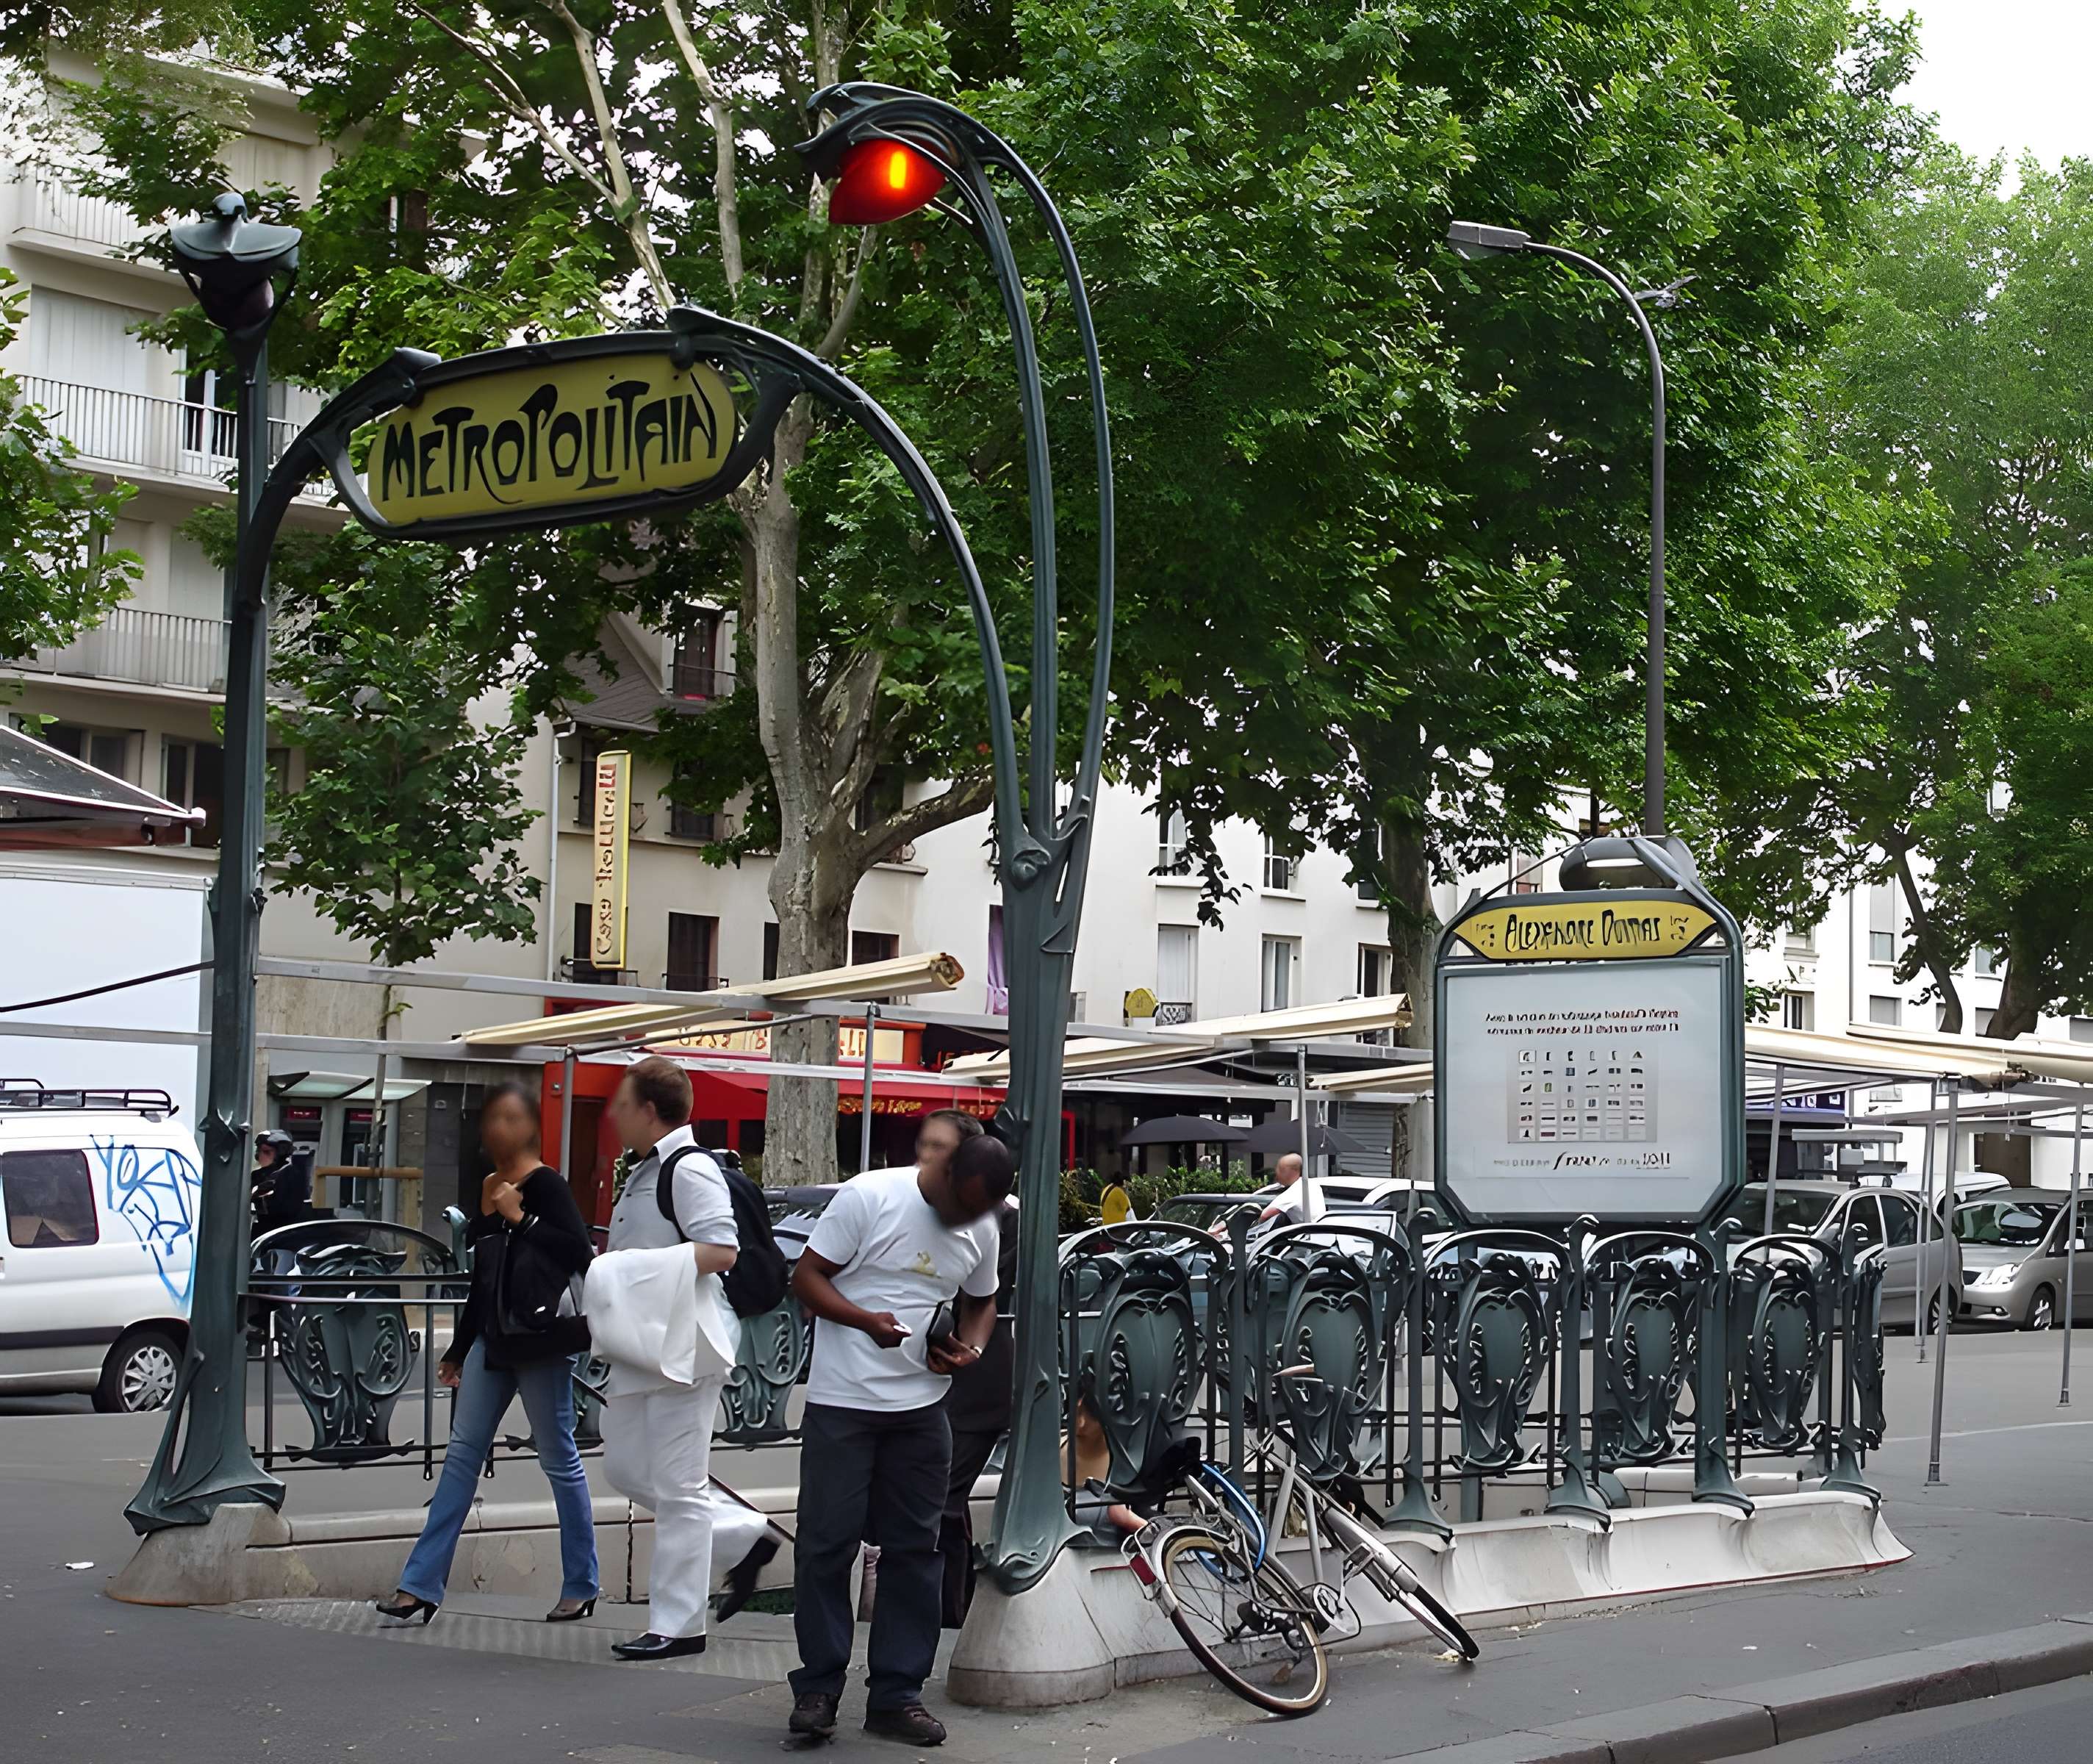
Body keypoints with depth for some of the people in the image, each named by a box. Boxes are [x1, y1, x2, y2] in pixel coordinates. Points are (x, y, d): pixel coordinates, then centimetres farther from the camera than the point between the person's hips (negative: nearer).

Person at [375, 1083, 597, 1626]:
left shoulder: (546, 1185, -9)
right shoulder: (489, 1188, 12)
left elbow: (578, 1252, -23)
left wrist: (520, 1219, -24)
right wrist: (459, 1348, 21)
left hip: (540, 1340, -7)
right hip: (492, 1337, 7)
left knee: (559, 1459, 1)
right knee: (462, 1453, 4)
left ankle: (581, 1586, 12)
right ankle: (422, 1586, 4)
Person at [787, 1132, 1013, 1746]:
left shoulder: (982, 1230, 6)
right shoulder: (868, 1197, -11)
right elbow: (808, 1277, -8)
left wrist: (970, 1348, -1)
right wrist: (869, 1320, -25)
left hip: (922, 1408, 5)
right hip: (842, 1403, -5)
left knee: (914, 1551, 7)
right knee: (827, 1545, -2)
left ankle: (897, 1695, 14)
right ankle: (817, 1688, 8)